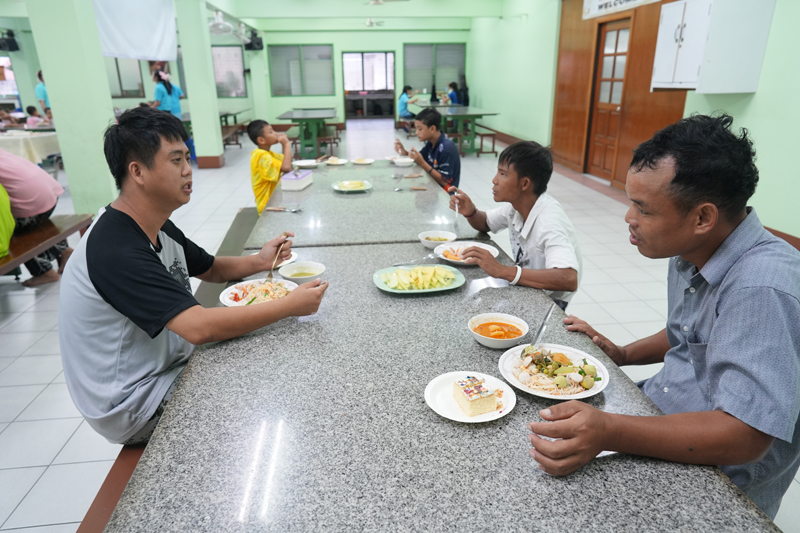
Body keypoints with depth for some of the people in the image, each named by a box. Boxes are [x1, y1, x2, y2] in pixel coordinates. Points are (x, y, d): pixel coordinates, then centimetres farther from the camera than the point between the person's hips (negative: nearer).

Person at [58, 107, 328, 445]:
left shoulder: (157, 228, 1)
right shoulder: (117, 252, -30)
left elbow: (211, 269, 14)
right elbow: (200, 328, -38)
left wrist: (259, 262, -6)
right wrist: (290, 305, -31)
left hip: (165, 367, 9)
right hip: (132, 406, -8)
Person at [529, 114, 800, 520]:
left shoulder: (764, 288, -30)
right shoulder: (689, 252, 0)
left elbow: (745, 436, -33)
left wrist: (610, 433, -43)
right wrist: (623, 356, 4)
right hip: (658, 421, 8)